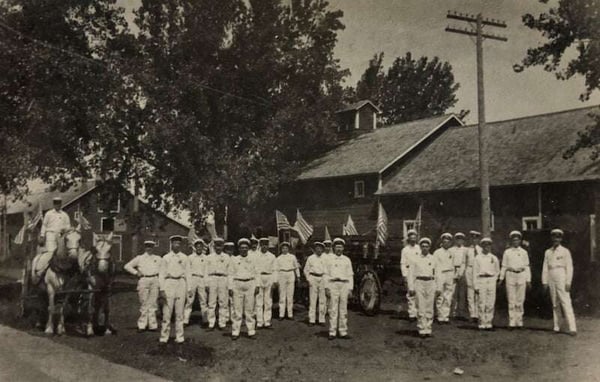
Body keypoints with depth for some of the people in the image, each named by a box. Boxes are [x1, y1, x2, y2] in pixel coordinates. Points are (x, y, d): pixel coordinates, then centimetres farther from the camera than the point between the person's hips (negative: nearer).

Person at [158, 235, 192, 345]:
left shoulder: (184, 258, 10)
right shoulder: (166, 258, 6)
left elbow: (188, 273, 10)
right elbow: (161, 274, 4)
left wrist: (189, 288, 5)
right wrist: (161, 289, -4)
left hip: (181, 283, 2)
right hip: (169, 283, -2)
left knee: (180, 312, 4)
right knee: (167, 312, -4)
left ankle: (179, 337, 10)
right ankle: (164, 337, 2)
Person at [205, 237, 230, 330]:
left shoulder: (227, 257, 12)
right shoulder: (209, 257, 12)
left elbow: (229, 271, 9)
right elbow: (206, 271, 10)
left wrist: (229, 284, 2)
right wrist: (206, 284, 1)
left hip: (223, 279, 0)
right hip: (212, 279, 0)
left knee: (223, 302, -1)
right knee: (211, 303, -2)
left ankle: (222, 323, 7)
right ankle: (211, 323, 4)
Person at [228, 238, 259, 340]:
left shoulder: (252, 260, 11)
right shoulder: (234, 260, 7)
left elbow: (256, 274, 10)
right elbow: (231, 275, 5)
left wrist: (257, 286, 0)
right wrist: (230, 288, -2)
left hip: (250, 285, 1)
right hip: (237, 285, -1)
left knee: (250, 310, 3)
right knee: (237, 310, -2)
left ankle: (251, 331, 8)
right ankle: (235, 332, 3)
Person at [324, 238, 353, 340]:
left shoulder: (347, 260, 11)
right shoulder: (330, 260, 7)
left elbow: (350, 275, 10)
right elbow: (326, 274, 5)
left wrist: (350, 289, 3)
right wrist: (326, 287, -3)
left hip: (344, 285, 2)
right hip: (333, 285, -2)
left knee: (343, 309, 3)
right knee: (333, 309, -4)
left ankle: (343, 332, 9)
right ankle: (332, 332, -1)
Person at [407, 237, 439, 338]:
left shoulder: (434, 259, 10)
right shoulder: (414, 259, 6)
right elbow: (411, 274, 4)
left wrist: (438, 288, 5)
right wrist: (411, 288, -2)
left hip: (431, 284, 2)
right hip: (419, 283, -2)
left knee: (429, 309, 3)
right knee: (421, 308, -5)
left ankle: (428, 329, 11)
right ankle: (422, 330, 0)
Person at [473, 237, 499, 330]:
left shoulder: (494, 258, 8)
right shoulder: (478, 258, 3)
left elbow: (497, 271, 22)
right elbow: (475, 272, 1)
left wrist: (493, 280, 13)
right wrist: (476, 286, -4)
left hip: (491, 281, 2)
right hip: (481, 281, -2)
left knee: (490, 304, -1)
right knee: (481, 304, -3)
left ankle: (489, 323, 5)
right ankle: (482, 323, 2)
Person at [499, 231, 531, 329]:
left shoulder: (524, 252, 9)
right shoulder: (507, 252, 7)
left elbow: (527, 267, 10)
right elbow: (504, 266, 10)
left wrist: (528, 280, 6)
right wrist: (501, 278, 5)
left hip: (521, 275, 1)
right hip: (510, 276, -1)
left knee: (520, 300, 1)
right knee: (511, 300, -3)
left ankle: (519, 321, 9)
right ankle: (512, 322, -1)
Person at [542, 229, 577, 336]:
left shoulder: (565, 251, 3)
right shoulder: (548, 252, 13)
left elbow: (569, 267, -1)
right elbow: (545, 268, 13)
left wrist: (568, 282, -8)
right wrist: (544, 282, 7)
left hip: (562, 279, -4)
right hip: (551, 280, 4)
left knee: (566, 303, -11)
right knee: (555, 304, 5)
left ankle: (572, 328, -13)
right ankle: (557, 327, 9)